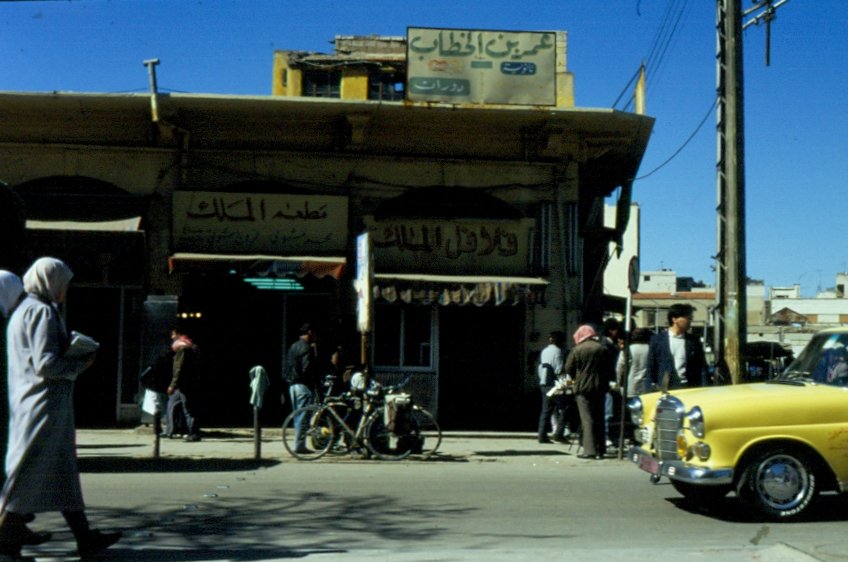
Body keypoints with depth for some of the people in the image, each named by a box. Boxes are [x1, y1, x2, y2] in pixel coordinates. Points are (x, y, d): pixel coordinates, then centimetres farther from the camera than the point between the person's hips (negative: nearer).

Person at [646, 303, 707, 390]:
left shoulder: (694, 341, 9)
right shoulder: (657, 339, 3)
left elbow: (702, 367, 8)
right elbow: (651, 367, 4)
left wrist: (703, 389, -3)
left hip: (689, 388, 2)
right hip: (665, 388, -1)